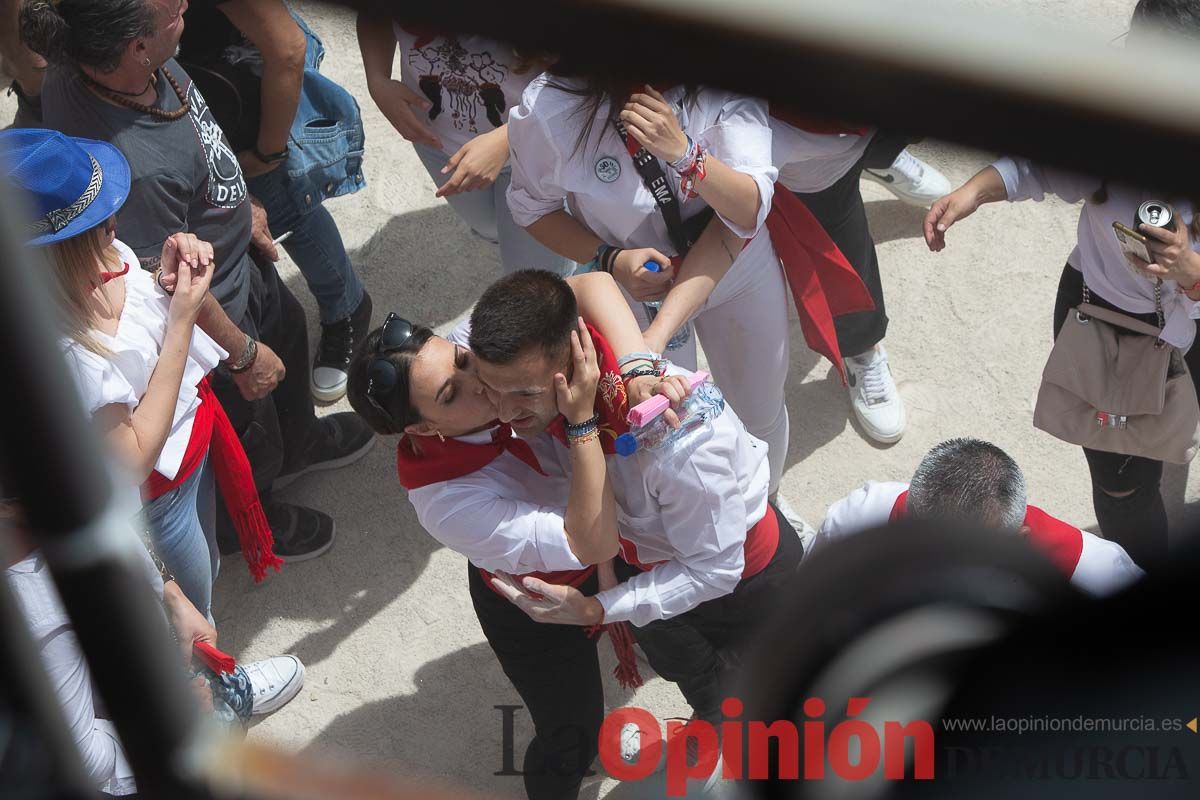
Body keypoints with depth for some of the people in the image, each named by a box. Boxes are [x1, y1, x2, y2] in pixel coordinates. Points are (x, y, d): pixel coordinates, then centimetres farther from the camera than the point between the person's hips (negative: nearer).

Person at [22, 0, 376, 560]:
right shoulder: (133, 168, -47)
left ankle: (299, 443, 68)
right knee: (248, 438, 23)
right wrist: (243, 353, -15)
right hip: (212, 313, -8)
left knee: (288, 336, 35)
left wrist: (240, 206, 12)